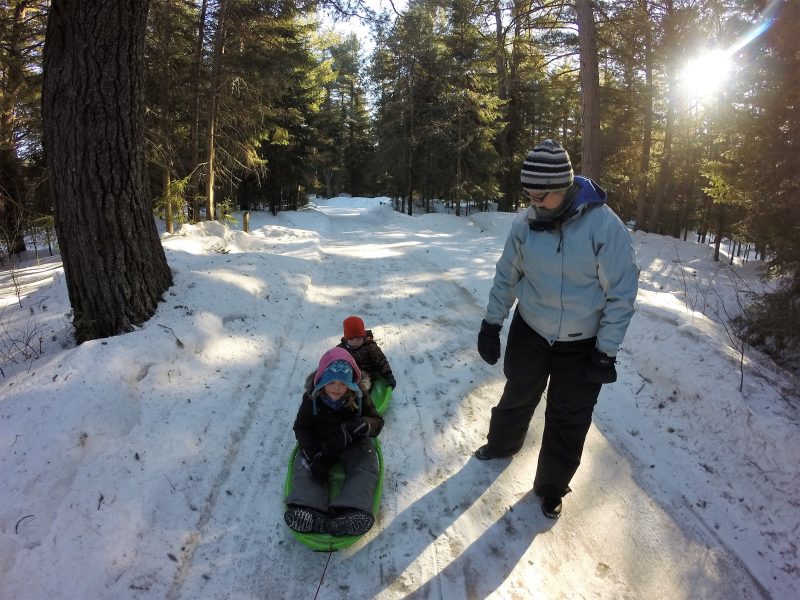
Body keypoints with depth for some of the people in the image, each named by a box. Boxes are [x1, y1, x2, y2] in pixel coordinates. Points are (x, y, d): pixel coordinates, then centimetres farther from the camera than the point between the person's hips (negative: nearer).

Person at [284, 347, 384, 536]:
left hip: (353, 443, -1)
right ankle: (306, 508, -46)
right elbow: (301, 427, -9)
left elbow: (377, 422, -14)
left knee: (365, 467, -25)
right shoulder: (312, 398, -13)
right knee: (305, 466, -23)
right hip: (319, 442, 1)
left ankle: (352, 511, -46)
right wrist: (314, 455, -26)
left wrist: (359, 426, -40)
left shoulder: (360, 396, -14)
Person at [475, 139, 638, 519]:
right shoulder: (526, 223, -11)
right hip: (529, 332, 3)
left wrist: (605, 353, -14)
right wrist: (491, 324, 3)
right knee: (517, 397, 22)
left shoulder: (604, 225, -22)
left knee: (567, 421, 9)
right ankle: (502, 444, 51)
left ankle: (551, 487, 31)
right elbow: (506, 276, 2)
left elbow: (621, 294, -16)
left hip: (581, 345, -2)